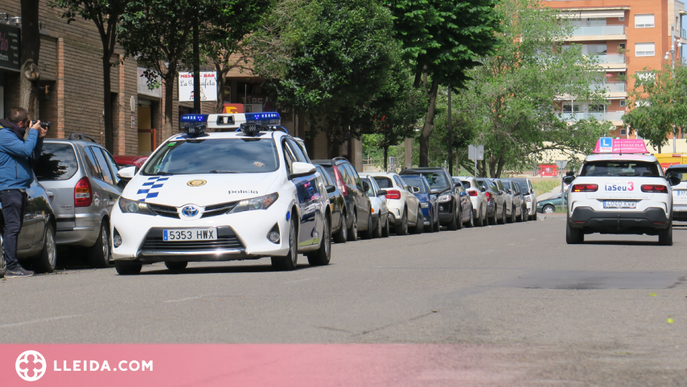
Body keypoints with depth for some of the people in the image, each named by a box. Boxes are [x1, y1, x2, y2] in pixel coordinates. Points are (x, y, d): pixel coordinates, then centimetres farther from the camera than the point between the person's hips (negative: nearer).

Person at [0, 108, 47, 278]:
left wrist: (39, 138, 11)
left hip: (19, 187, 11)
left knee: (14, 228, 12)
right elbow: (26, 150, -24)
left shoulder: (15, 135, 20)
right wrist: (33, 132, -11)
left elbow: (34, 154, 26)